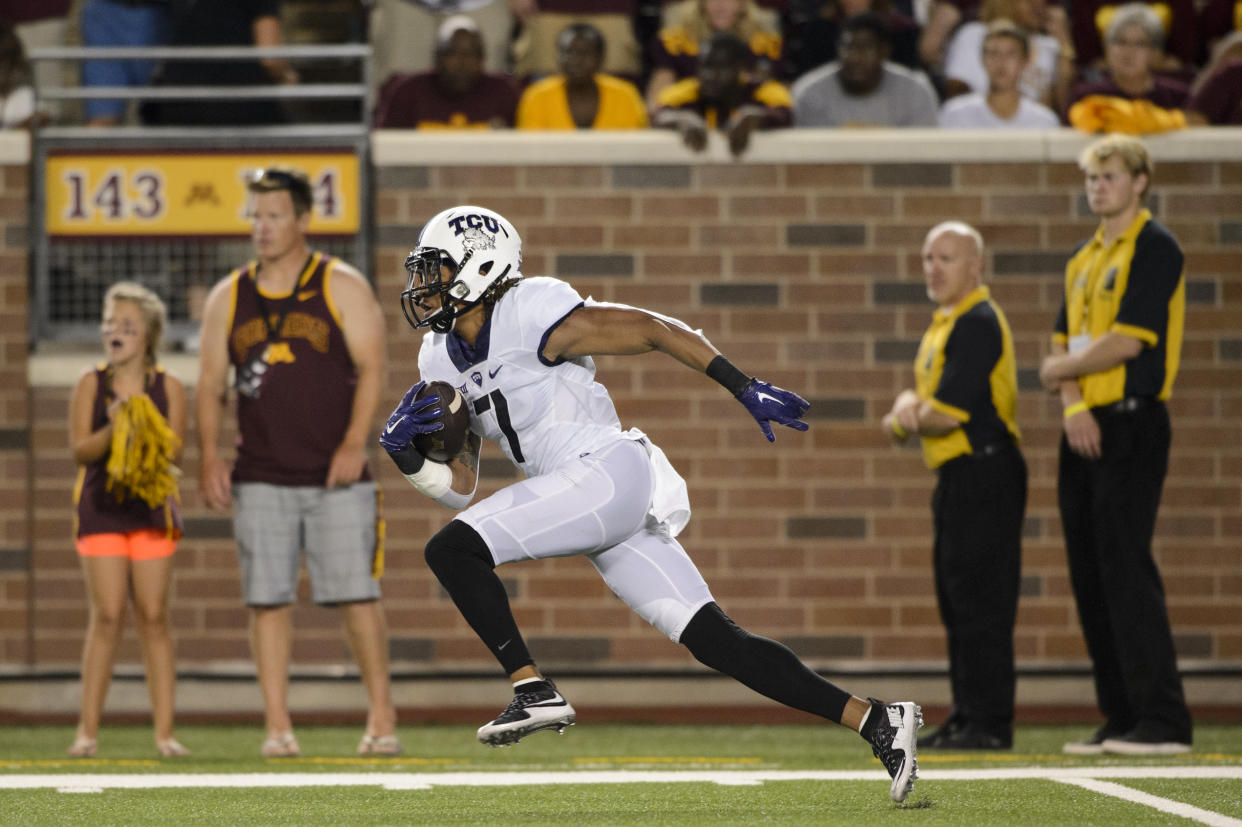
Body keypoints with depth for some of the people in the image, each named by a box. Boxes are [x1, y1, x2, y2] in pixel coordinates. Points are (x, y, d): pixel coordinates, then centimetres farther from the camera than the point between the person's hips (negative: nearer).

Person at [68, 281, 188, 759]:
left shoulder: (168, 388, 3)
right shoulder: (91, 385, 2)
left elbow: (174, 450, -5)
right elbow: (79, 449, -5)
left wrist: (143, 431, -22)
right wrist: (113, 430, -22)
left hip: (152, 508, 1)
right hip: (101, 508, -1)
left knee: (153, 616, -1)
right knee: (107, 616, -6)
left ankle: (164, 732, 2)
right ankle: (88, 730, 0)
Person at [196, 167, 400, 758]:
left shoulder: (343, 288, 2)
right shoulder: (228, 298, 10)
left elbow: (371, 368, -3)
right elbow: (211, 382, 11)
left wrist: (354, 443, -14)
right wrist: (209, 455, -2)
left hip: (336, 476, -3)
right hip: (260, 480, 3)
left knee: (357, 597, -4)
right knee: (267, 600, -1)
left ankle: (381, 716, 6)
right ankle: (277, 725, 3)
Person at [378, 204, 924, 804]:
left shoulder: (531, 317, -9)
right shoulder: (442, 361, 16)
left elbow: (658, 330, -5)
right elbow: (458, 489, 18)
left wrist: (746, 389, -6)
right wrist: (404, 451, -1)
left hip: (609, 471, -8)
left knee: (451, 550, -15)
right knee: (716, 642, 3)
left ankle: (534, 690, -13)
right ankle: (875, 721, 4)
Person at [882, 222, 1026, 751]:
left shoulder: (977, 324, -14)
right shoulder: (944, 325, 18)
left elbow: (947, 415, -20)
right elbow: (926, 398, 20)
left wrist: (903, 422, 0)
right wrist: (908, 402, -4)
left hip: (985, 477, -11)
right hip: (957, 479, 11)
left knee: (981, 601, -11)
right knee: (956, 602, 14)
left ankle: (990, 723, -11)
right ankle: (967, 717, 19)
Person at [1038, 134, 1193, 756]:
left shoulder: (1154, 248, -7)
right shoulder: (1084, 261, 19)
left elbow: (1125, 343, -14)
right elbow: (1066, 343, 14)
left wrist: (1059, 370, 0)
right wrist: (1073, 405, -5)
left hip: (1131, 424, -9)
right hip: (1087, 426, 9)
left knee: (1125, 569, -13)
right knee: (1090, 579, 7)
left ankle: (1163, 720, -12)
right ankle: (1122, 720, 10)